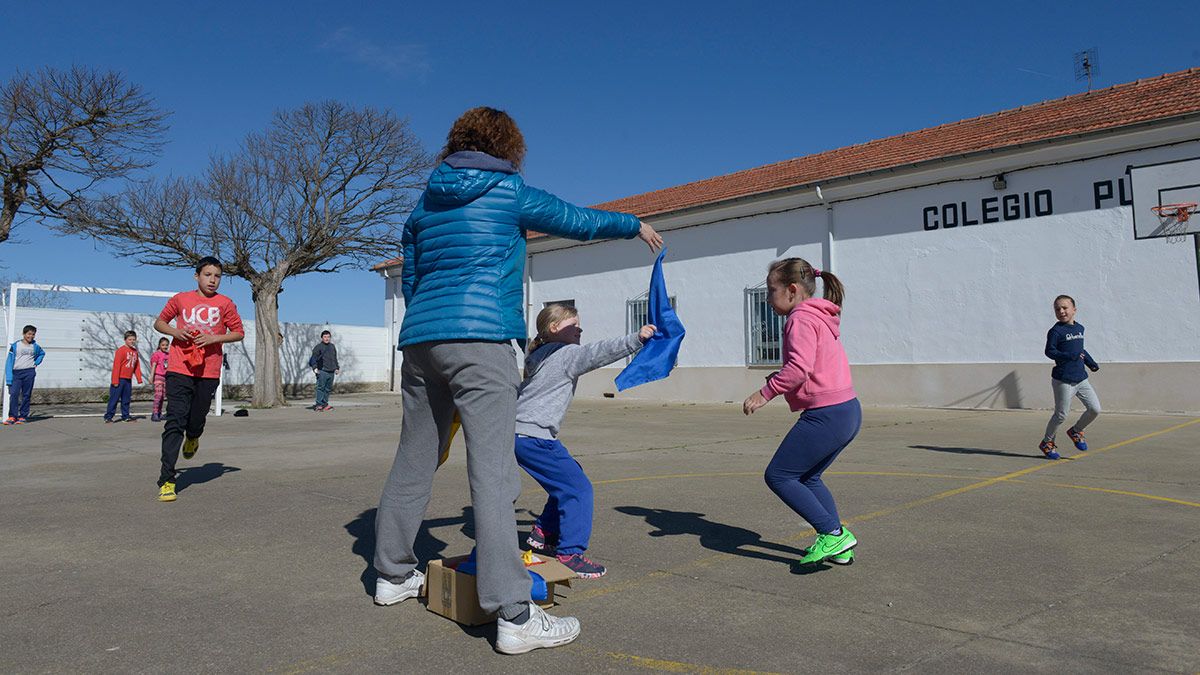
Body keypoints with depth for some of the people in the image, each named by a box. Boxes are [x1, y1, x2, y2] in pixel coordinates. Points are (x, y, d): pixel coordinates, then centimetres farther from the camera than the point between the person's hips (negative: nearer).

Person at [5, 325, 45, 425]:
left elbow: (42, 353, 31)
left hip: (29, 372, 1)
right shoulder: (15, 345, 2)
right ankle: (12, 416, -4)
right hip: (16, 372, -1)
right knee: (13, 394, -9)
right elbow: (9, 361, 0)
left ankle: (23, 416, 7)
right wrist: (9, 377, -8)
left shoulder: (35, 346, 10)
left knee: (26, 395, 2)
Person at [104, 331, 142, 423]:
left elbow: (137, 366, 16)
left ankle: (125, 416, 18)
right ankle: (108, 417, -1)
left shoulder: (135, 351, 11)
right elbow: (116, 366, -13)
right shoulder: (121, 350, -10)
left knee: (126, 399, 12)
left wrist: (139, 378, 10)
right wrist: (115, 380, -16)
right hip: (120, 379, -7)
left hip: (128, 379, 7)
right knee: (114, 398, -4)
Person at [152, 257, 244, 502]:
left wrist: (214, 338, -9)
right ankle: (167, 480, -6)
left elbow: (239, 333, 8)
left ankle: (192, 438, 47)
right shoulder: (180, 299, 7)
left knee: (196, 421, 7)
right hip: (179, 371, 0)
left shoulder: (225, 304, 5)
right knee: (174, 423, -8)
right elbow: (159, 322, 17)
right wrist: (175, 331, -4)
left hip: (208, 373, 1)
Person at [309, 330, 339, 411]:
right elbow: (314, 358, -6)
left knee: (328, 389, 7)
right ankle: (319, 404, -10)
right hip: (322, 371, -6)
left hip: (331, 372, 6)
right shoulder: (318, 347, -2)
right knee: (321, 388, -10)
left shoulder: (332, 346, 18)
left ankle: (325, 404, 12)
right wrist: (314, 368, -17)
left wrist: (337, 368, 22)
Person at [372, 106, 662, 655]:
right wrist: (636, 225, 31)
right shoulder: (511, 193, 4)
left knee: (413, 460, 16)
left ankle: (393, 574, 30)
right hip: (481, 339, -7)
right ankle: (514, 616, -13)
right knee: (493, 471, -12)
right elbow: (580, 221, 15)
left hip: (420, 340, 7)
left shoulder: (426, 202, 19)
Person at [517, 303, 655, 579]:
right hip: (534, 436, -10)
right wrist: (636, 339, -26)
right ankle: (569, 553, -8)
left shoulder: (541, 356, 19)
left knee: (567, 480, 22)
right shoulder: (565, 354, -9)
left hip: (519, 433, 10)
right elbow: (599, 353, -21)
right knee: (577, 487, -10)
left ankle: (544, 531, 30)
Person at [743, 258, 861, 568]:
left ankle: (832, 533, -3)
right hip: (849, 411, 10)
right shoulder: (821, 317, 20)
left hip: (826, 414, -10)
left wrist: (765, 393, -17)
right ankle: (838, 541, 19)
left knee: (778, 476, -2)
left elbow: (799, 366, -24)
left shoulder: (801, 318, -11)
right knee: (807, 478, 21)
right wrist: (781, 381, 12)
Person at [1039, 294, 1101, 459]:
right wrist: (1072, 356, -23)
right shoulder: (1056, 331, -10)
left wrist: (1091, 362, 19)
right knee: (1061, 415, 0)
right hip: (1063, 380, -6)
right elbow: (1049, 351, -14)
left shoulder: (1079, 328, 12)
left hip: (1081, 379, 6)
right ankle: (1047, 443, 19)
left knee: (1095, 409, -1)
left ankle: (1076, 431, 25)